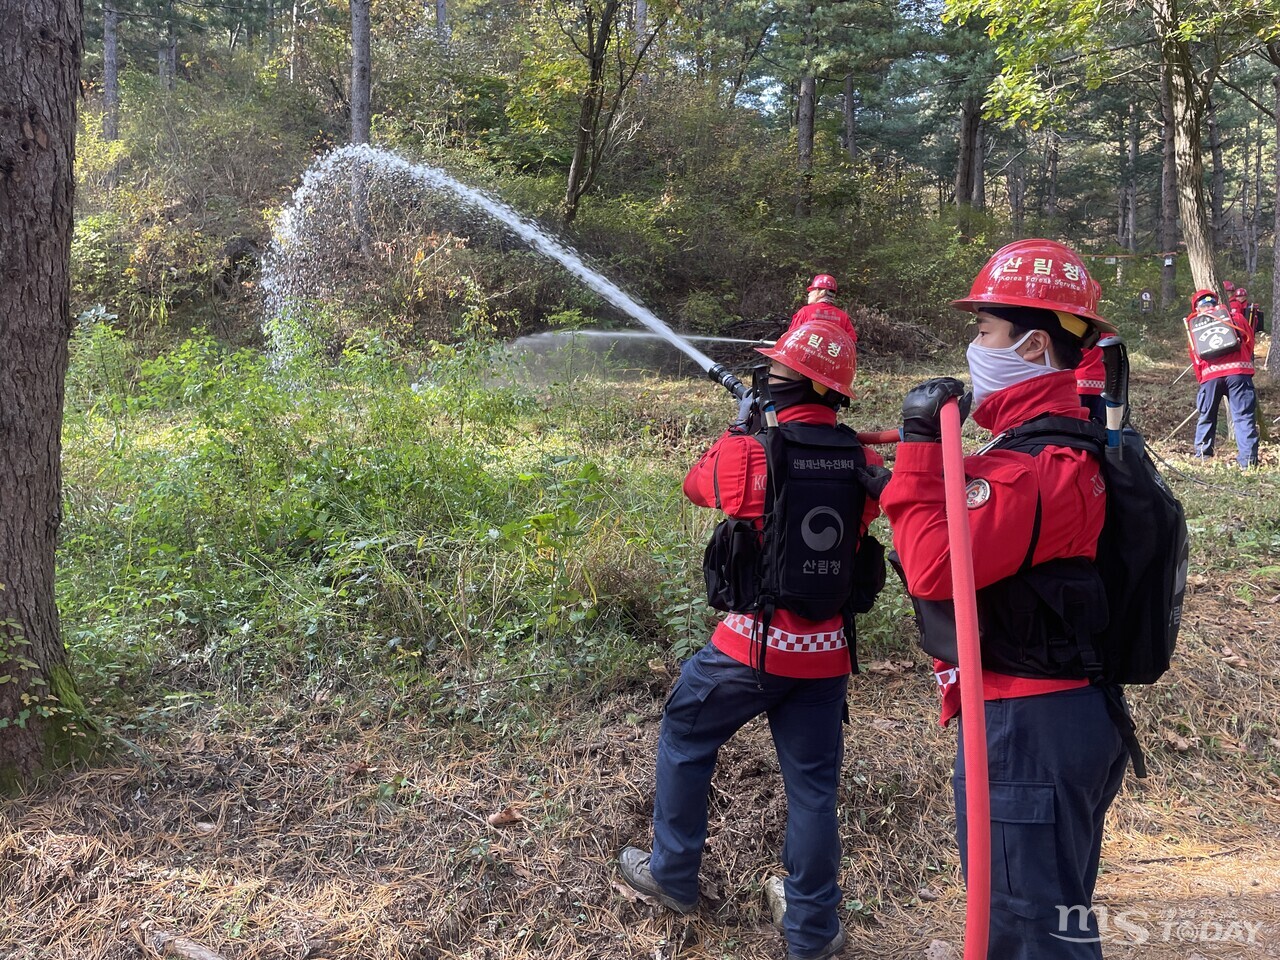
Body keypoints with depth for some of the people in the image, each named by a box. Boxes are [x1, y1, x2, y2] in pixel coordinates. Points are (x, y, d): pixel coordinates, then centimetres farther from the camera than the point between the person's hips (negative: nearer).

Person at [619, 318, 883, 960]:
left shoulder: (744, 451, -15)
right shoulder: (864, 464, -5)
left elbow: (695, 483, 6)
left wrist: (744, 427, 20)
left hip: (751, 645, -3)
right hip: (825, 653, 3)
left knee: (683, 742, 21)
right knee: (812, 786, 14)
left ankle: (673, 877, 34)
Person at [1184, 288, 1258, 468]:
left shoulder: (1193, 323, 17)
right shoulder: (1234, 317, 17)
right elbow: (1250, 341, 16)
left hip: (1210, 373, 1)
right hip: (1238, 370, -1)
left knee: (1207, 416, 15)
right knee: (1244, 416, 0)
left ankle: (1202, 455, 17)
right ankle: (1248, 459, -7)